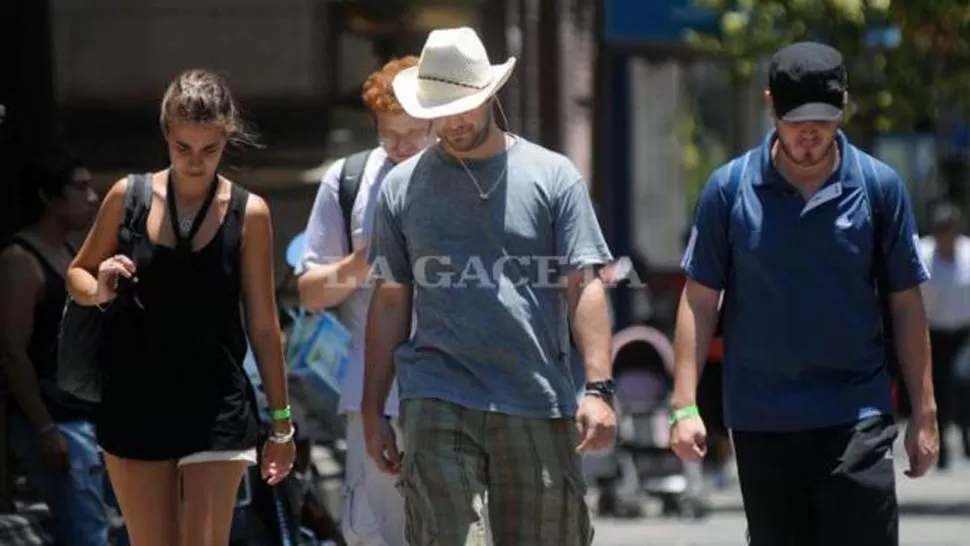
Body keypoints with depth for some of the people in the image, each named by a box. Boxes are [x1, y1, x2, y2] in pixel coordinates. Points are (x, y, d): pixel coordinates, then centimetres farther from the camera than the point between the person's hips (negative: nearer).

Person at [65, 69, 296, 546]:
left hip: (218, 408, -2)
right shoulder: (129, 197, 1)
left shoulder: (248, 213, -2)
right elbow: (78, 274, 14)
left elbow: (262, 324, 4)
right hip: (136, 403, 2)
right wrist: (99, 290, -10)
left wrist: (281, 421, 7)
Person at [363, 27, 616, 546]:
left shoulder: (553, 176, 6)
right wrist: (372, 411, 7)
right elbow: (389, 303, 11)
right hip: (438, 406, 0)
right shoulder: (403, 187, 10)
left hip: (539, 406, 0)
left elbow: (584, 287, 1)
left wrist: (598, 389, -10)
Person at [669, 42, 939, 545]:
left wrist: (924, 413, 3)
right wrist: (684, 405, -4)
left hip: (857, 421, -1)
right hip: (761, 422, 1)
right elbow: (700, 300, 3)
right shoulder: (730, 188, 0)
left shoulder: (879, 187, 0)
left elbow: (905, 304, 5)